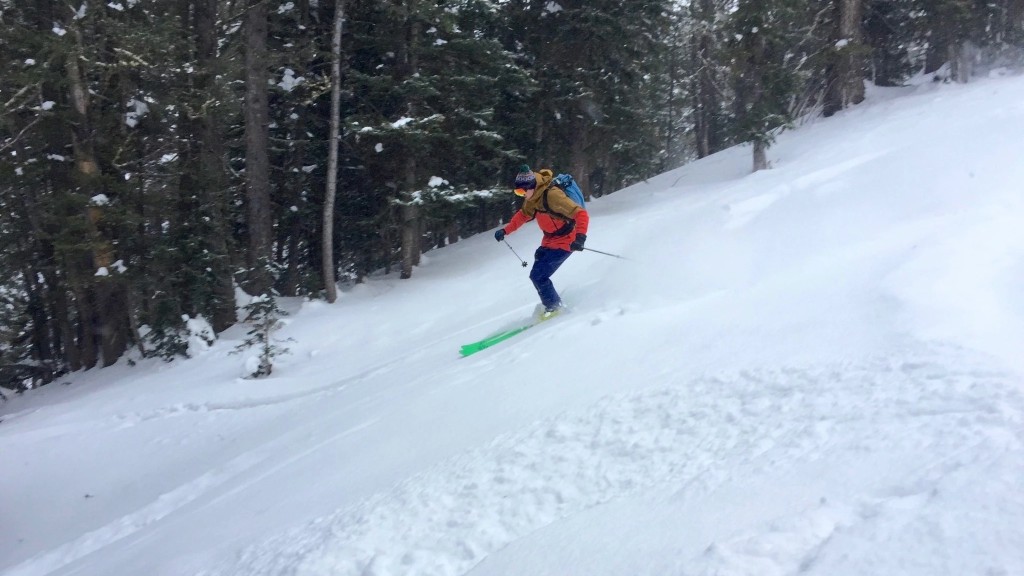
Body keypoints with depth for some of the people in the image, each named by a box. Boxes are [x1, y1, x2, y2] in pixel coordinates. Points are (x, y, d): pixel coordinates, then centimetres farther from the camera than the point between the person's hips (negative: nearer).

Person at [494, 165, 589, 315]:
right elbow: (523, 215, 19)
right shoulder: (532, 199, -1)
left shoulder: (552, 195, -28)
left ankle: (554, 306, 7)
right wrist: (505, 230, 13)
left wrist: (580, 237, -43)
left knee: (537, 275, -12)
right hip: (549, 242, 9)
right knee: (538, 274, 13)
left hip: (565, 242, -9)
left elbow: (581, 214, -31)